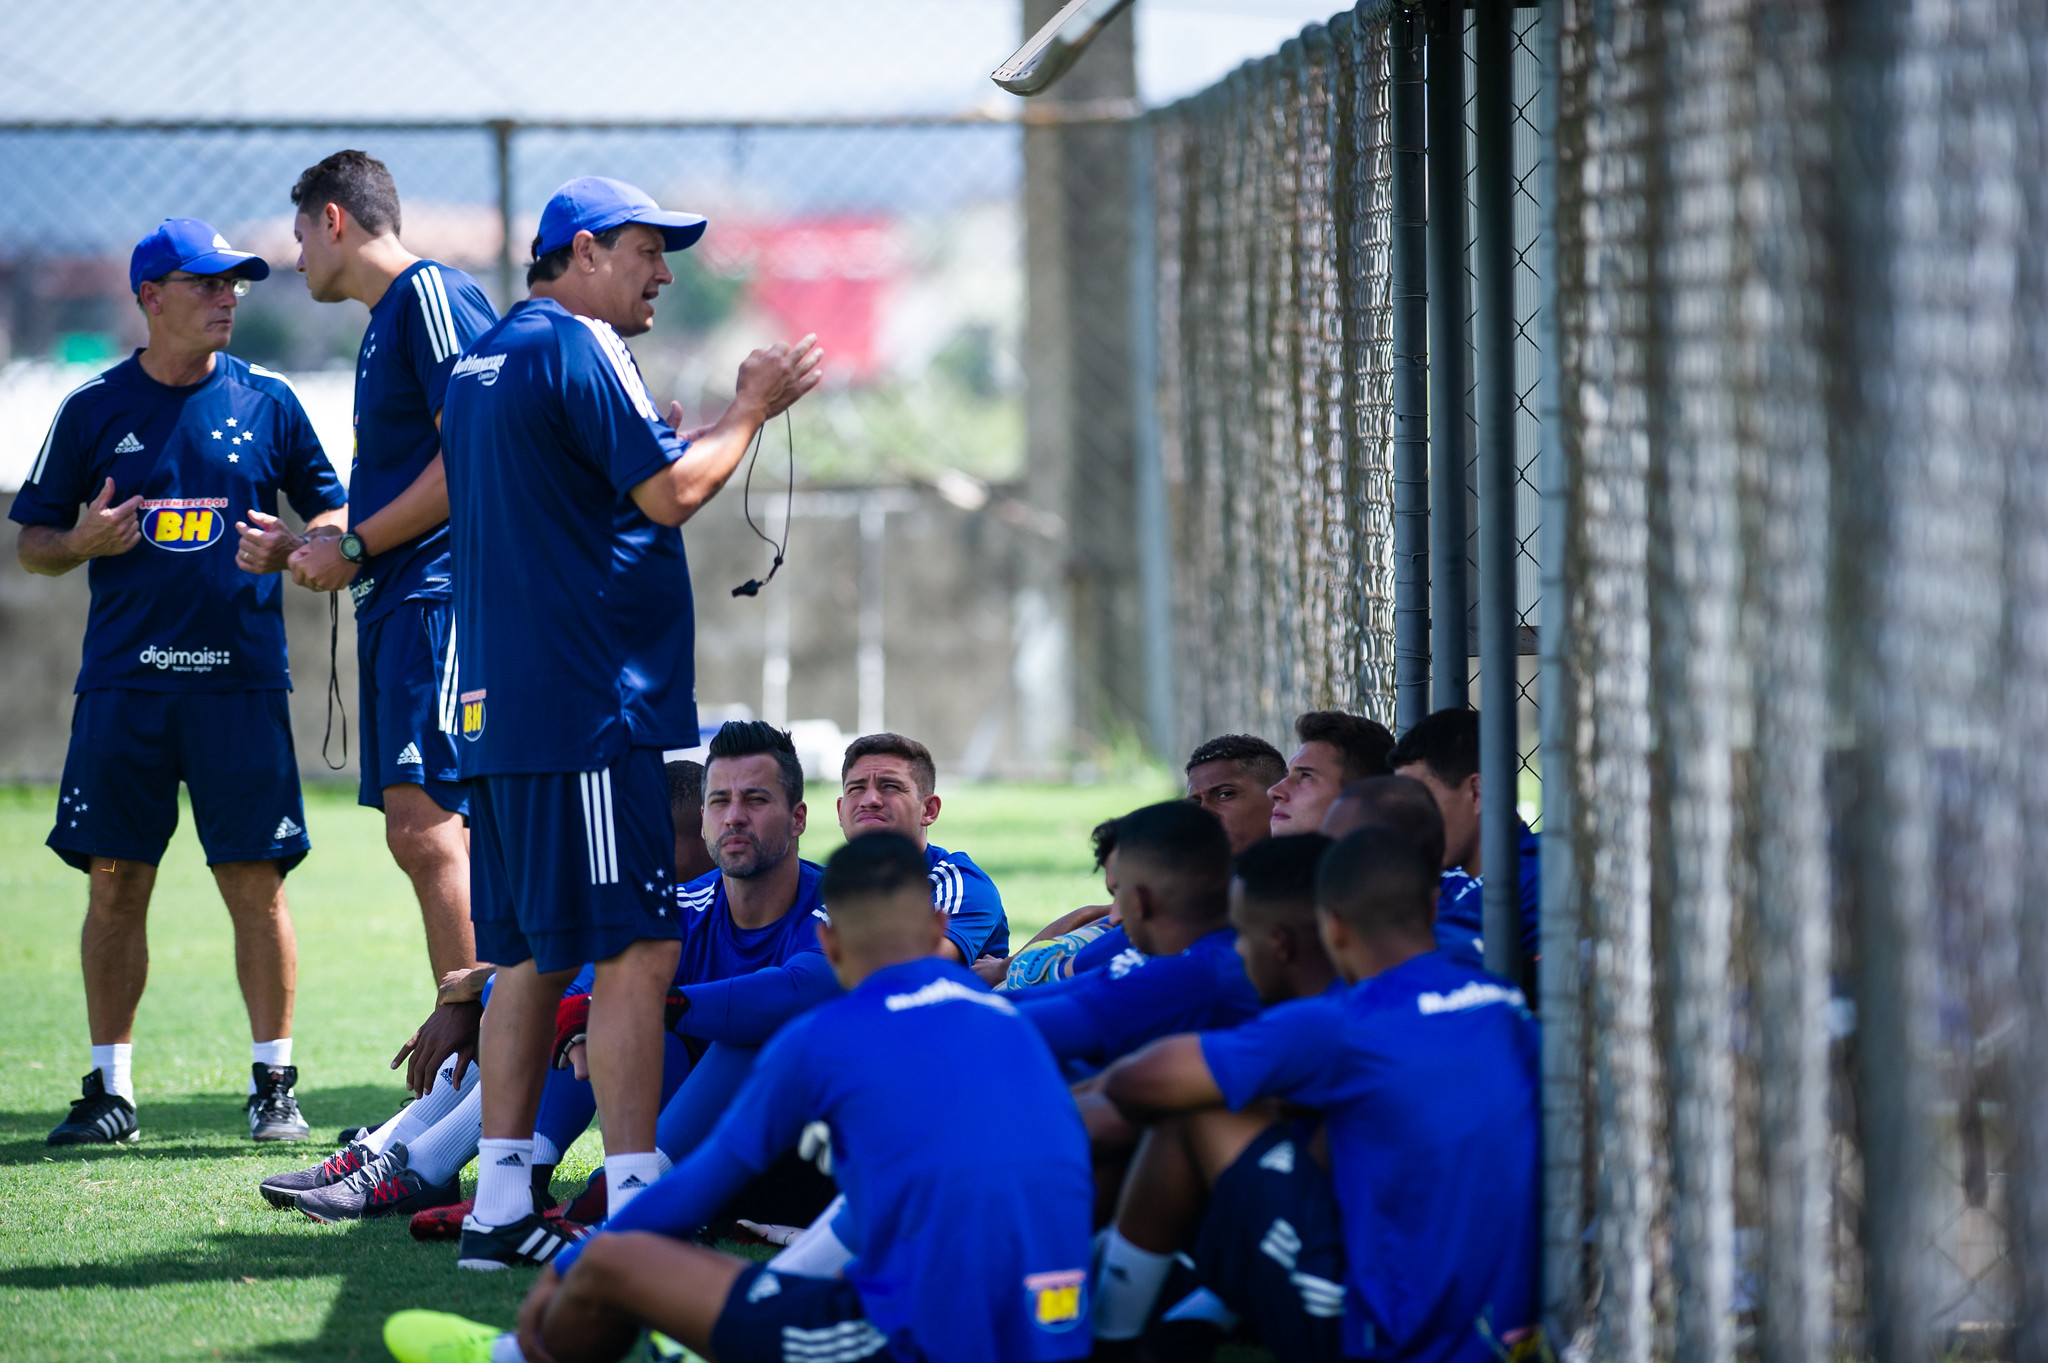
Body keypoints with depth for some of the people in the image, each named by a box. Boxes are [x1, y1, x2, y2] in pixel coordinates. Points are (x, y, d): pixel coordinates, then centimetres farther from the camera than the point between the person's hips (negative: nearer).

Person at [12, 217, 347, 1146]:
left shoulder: (267, 402, 6)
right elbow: (33, 542, 10)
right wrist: (84, 540, -11)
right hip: (123, 685, 1)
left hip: (241, 679, -1)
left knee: (256, 881, -3)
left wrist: (291, 546, -9)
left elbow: (335, 514, 12)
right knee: (115, 883, 2)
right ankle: (111, 1087, 10)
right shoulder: (93, 408, 6)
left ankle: (273, 1081, 5)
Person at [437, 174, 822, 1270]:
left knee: (532, 955, 13)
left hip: (497, 711, 10)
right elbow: (673, 494, -15)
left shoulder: (480, 363, 19)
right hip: (590, 707, -10)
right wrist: (751, 407, -1)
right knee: (636, 953, -11)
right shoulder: (577, 350, -9)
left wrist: (680, 437, 22)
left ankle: (500, 1207, 14)